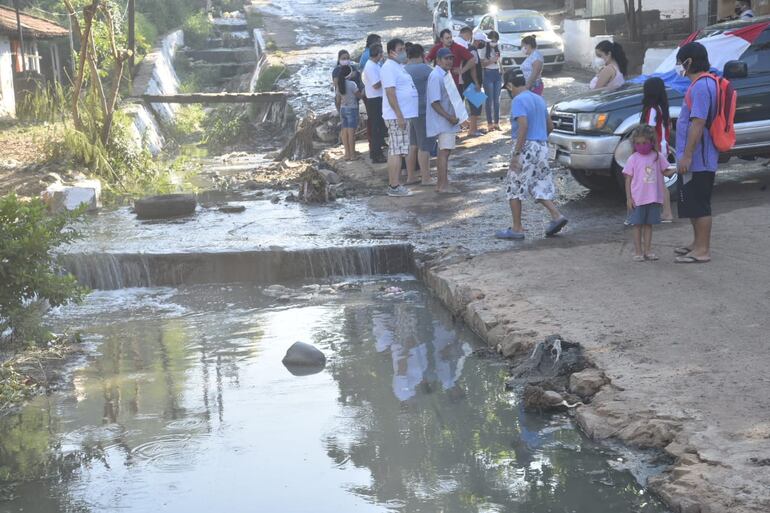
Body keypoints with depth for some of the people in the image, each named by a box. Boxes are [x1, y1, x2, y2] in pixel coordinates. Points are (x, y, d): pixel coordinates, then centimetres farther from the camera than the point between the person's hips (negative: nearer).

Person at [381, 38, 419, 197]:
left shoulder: (399, 66, 17)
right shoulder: (389, 67, -14)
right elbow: (390, 93, -21)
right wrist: (399, 116, -24)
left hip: (404, 115, 10)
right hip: (397, 116, -10)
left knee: (398, 151, 11)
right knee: (396, 151, -9)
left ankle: (394, 184, 16)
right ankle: (394, 187, -8)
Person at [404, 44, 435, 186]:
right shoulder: (423, 68, -14)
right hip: (422, 110, -8)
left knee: (413, 145, 15)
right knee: (425, 146, -3)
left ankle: (410, 177, 18)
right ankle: (426, 178, -2)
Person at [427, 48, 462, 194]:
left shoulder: (446, 75, 13)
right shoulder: (436, 77, -17)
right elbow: (435, 102, -22)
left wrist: (453, 117, 16)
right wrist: (449, 117, -23)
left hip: (449, 120, 10)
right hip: (442, 121, -10)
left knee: (443, 152, 12)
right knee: (444, 151, -10)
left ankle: (441, 184, 16)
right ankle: (443, 186, -9)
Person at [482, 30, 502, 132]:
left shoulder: (497, 49, 10)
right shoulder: (484, 49, -7)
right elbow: (481, 63, -9)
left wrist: (502, 73, 17)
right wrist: (491, 61, -22)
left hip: (498, 74, 5)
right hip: (488, 74, -5)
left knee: (497, 100, 6)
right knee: (489, 100, -4)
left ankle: (496, 122, 11)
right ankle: (489, 123, 0)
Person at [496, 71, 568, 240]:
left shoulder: (518, 100, -12)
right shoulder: (539, 99, 15)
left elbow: (523, 125, -23)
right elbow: (550, 126, 20)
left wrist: (516, 154, -23)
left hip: (526, 147, -8)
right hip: (542, 147, 8)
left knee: (514, 188, 2)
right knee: (539, 186, 15)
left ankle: (517, 229, 4)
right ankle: (556, 216, -2)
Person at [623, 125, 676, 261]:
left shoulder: (658, 157, 2)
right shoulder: (633, 159, -4)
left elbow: (665, 172, 10)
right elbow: (628, 179, -2)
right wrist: (629, 198, -7)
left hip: (653, 198, 2)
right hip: (637, 199, -2)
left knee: (648, 224, 10)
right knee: (638, 225, 3)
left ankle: (647, 250, 17)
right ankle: (638, 251, 8)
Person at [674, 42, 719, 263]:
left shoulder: (701, 86, -19)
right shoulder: (703, 84, 14)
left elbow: (698, 123, -25)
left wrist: (687, 155, -24)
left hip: (697, 160, -10)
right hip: (696, 159, 10)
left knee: (699, 205, -4)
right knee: (691, 203, 18)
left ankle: (702, 251, 1)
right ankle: (698, 243, 28)